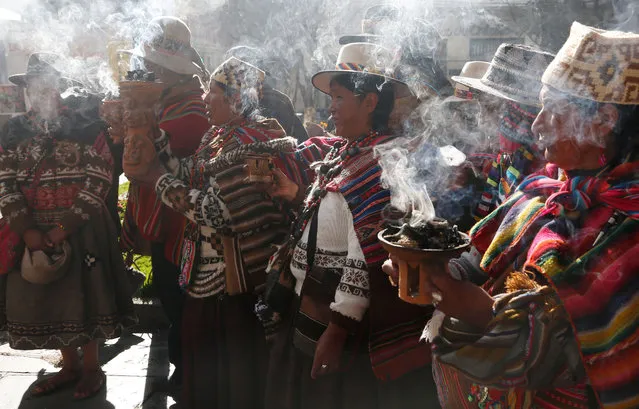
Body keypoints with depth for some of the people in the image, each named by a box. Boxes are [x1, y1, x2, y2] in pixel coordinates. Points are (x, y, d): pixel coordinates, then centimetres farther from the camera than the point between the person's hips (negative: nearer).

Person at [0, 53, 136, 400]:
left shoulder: (88, 129, -5)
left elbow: (98, 182, -10)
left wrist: (63, 228, -15)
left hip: (81, 229, -4)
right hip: (32, 232, 4)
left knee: (83, 294, 4)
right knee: (43, 296, 10)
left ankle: (91, 368, 23)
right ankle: (69, 366, 29)